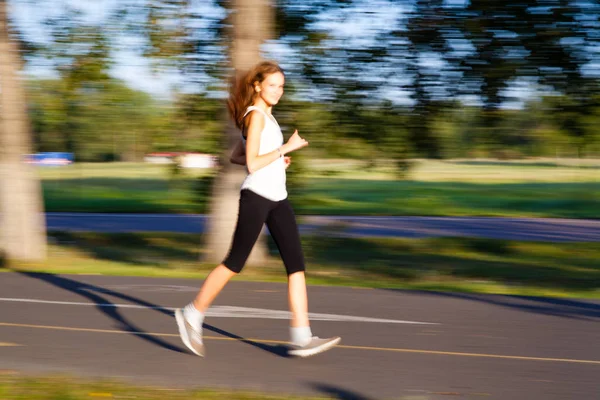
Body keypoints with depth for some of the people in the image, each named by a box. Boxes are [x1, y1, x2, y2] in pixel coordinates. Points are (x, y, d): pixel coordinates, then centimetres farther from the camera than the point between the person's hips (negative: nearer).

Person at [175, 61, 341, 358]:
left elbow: (236, 156, 23)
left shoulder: (265, 116, 18)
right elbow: (252, 164, -18)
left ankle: (301, 337, -5)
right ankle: (192, 315, 14)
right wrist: (286, 148, -17)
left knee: (296, 263, -1)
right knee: (235, 262, -2)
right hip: (256, 196, -9)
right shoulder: (255, 116, -10)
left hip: (277, 199, 9)